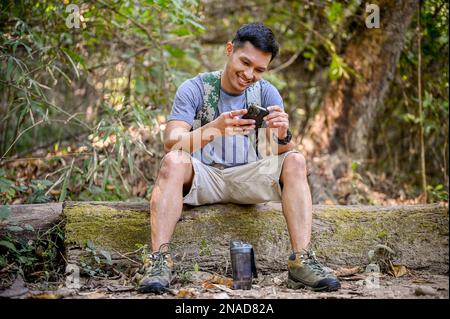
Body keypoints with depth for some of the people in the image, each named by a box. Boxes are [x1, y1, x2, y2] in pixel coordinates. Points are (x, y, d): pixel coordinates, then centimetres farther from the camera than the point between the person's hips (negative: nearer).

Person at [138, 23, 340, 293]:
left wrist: (282, 136, -32)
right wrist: (215, 129, -38)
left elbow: (277, 154, -6)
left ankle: (302, 259, -28)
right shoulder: (194, 89, -6)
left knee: (295, 161, -21)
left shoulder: (266, 93, 2)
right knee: (172, 162, -32)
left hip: (247, 178, 2)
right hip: (202, 176, -2)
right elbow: (171, 144, -20)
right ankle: (160, 259, -37)